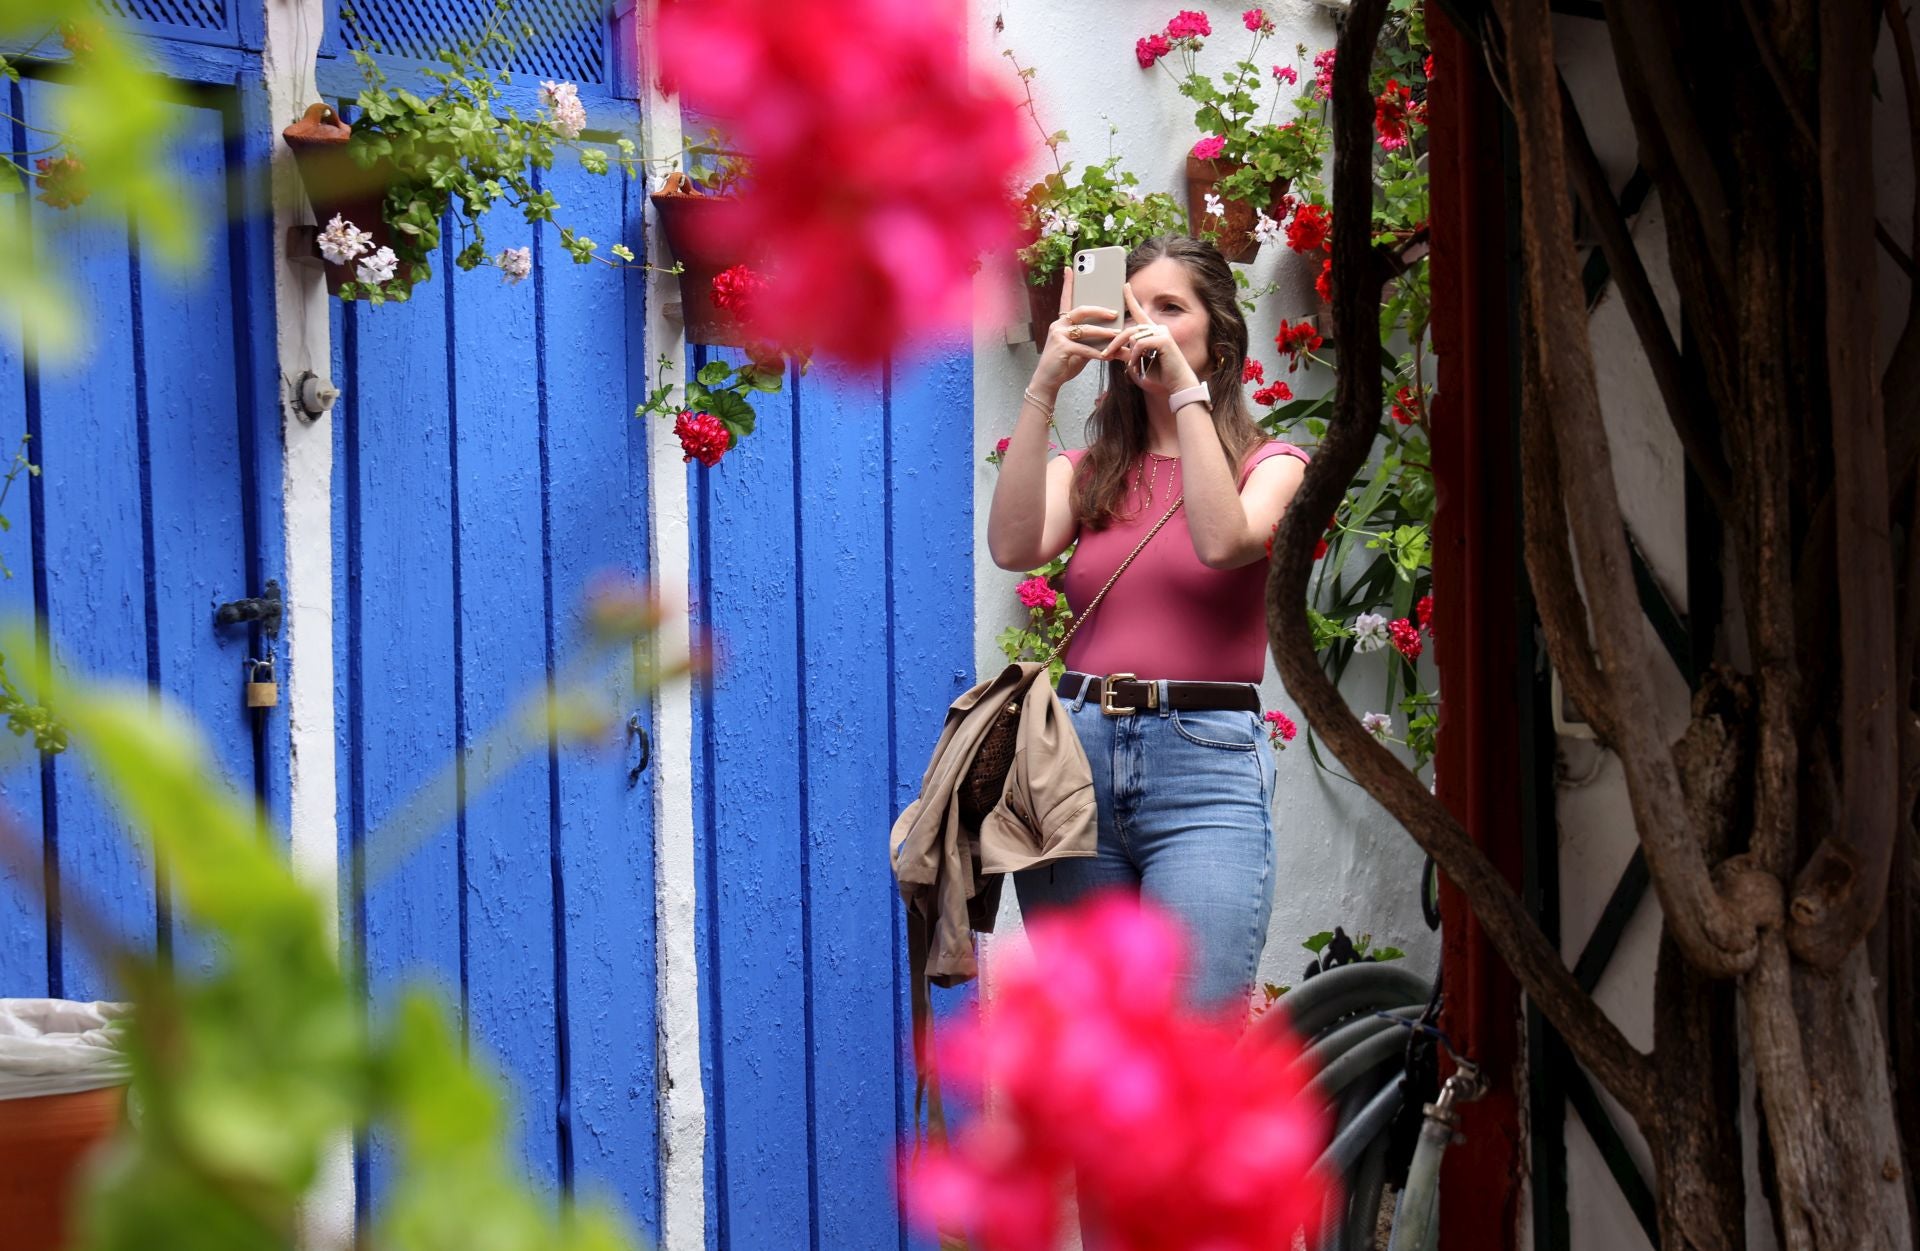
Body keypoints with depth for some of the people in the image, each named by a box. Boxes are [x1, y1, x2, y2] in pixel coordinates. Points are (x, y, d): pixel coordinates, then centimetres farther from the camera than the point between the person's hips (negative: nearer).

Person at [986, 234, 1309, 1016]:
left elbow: (1223, 542, -14)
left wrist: (1186, 392, -11)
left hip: (1205, 768, -3)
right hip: (1078, 754, 4)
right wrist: (1043, 388, -9)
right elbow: (1014, 546, -6)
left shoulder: (1270, 464, 9)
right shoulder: (1088, 470, 16)